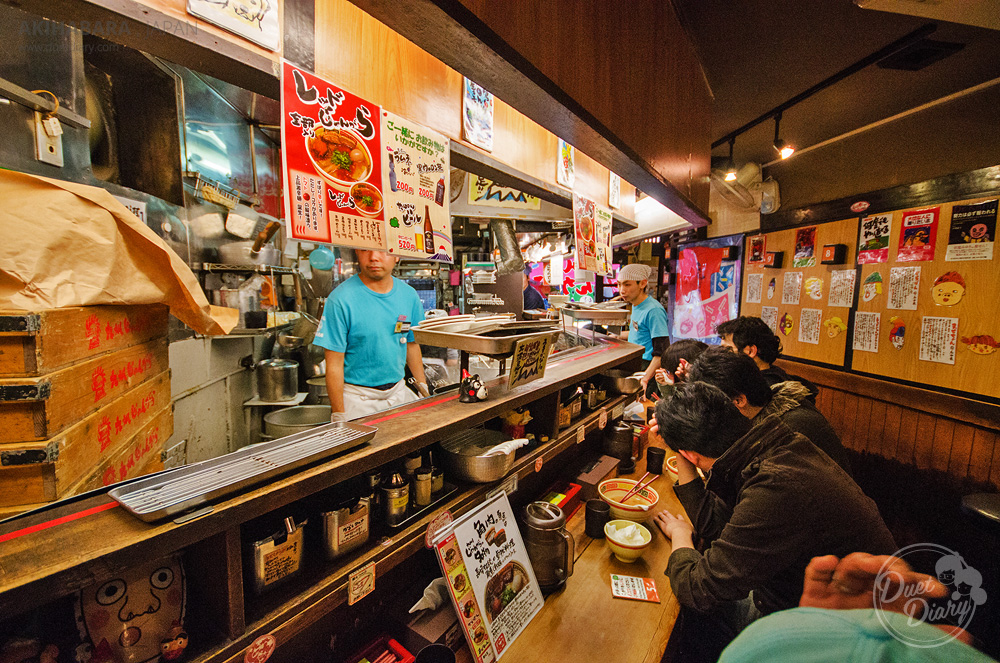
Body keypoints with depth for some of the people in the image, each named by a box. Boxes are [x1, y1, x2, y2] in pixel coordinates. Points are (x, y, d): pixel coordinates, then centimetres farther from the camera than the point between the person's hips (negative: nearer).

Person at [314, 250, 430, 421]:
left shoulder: (409, 295, 0)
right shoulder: (340, 299, -14)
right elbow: (334, 365, -13)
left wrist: (424, 390, 12)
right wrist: (339, 415, -12)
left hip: (399, 392, 4)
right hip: (357, 399, -4)